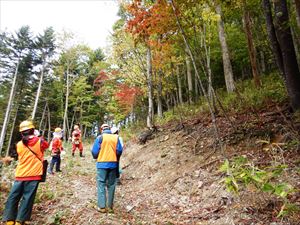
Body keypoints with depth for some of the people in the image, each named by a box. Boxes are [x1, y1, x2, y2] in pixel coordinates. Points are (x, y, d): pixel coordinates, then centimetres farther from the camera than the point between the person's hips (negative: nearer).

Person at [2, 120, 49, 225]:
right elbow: (47, 145, 19)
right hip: (34, 175, -2)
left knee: (12, 198, 11)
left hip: (20, 176, 2)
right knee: (27, 199, 2)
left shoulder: (19, 145, 3)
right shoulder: (40, 142, -3)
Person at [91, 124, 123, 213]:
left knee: (101, 184, 7)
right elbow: (119, 151, -2)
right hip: (113, 164, 3)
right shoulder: (116, 137, 2)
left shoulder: (100, 137, -4)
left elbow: (94, 151, -4)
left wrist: (96, 157, 18)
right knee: (111, 185, 12)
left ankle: (102, 206, 8)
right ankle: (110, 206, 19)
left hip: (102, 164, -2)